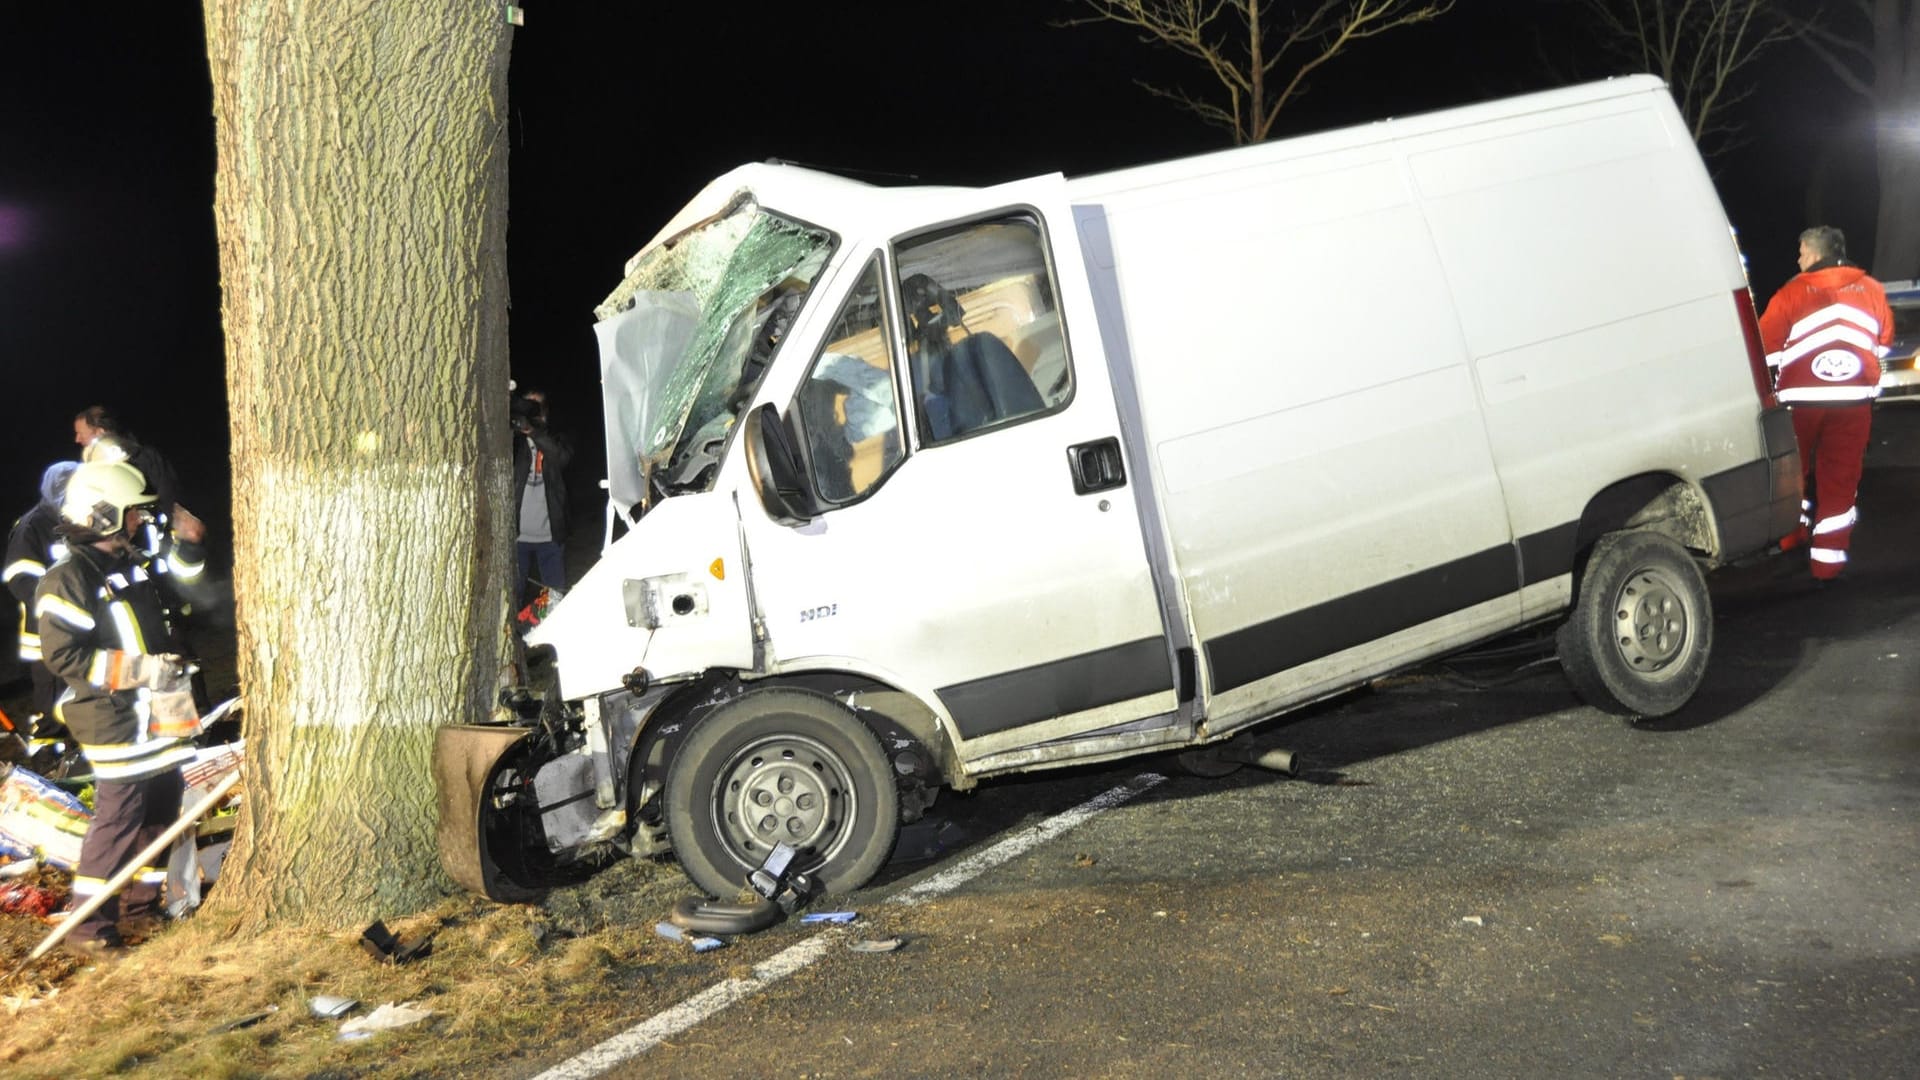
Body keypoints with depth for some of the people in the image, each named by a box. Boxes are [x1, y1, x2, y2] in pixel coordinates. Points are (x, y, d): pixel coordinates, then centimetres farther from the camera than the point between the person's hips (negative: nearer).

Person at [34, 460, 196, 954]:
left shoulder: (132, 564, 13)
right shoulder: (67, 580, -16)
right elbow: (63, 655, -23)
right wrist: (141, 670, -25)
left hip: (153, 711, 9)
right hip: (112, 718, -9)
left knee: (163, 802, 13)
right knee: (119, 812, -10)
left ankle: (143, 904, 25)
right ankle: (89, 926, -2)